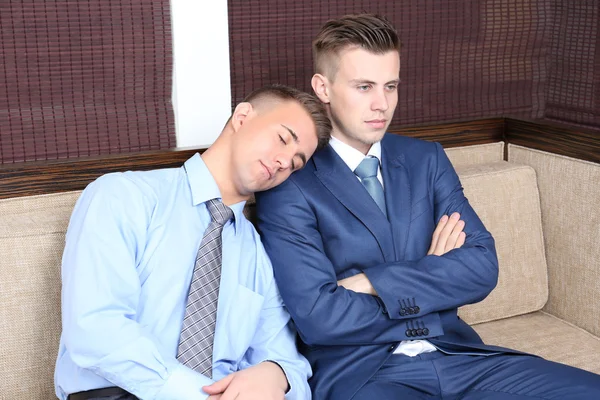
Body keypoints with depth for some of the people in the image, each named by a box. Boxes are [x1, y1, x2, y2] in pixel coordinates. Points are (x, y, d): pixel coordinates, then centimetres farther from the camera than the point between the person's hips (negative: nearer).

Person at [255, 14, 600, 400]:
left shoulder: (427, 159, 11)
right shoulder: (288, 188, -5)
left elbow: (483, 266, 0)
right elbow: (318, 317, -15)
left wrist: (371, 283, -12)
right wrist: (433, 275, -4)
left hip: (455, 354, 5)